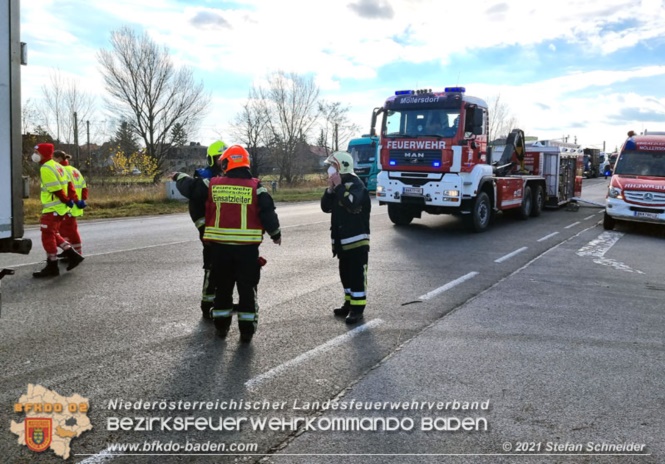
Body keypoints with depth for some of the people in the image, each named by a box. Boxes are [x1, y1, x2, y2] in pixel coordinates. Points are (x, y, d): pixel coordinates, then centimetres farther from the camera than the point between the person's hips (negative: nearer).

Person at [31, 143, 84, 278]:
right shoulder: (57, 166, 14)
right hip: (60, 207, 10)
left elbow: (56, 189, -21)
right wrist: (70, 200, 12)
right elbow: (68, 185, 15)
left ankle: (52, 267, 4)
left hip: (52, 209, -10)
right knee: (53, 234, 18)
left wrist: (66, 201, -10)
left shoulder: (46, 169, -16)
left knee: (48, 236, -2)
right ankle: (73, 255, 15)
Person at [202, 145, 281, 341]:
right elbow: (268, 214, -5)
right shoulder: (256, 187, -7)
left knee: (222, 286, 16)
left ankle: (221, 326, 25)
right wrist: (276, 234, 10)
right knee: (247, 288, 8)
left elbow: (205, 212, 10)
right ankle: (247, 329, 10)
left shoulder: (213, 185, 0)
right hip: (247, 246, -2)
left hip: (219, 245, 2)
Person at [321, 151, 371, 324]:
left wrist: (339, 186, -23)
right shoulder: (338, 185, 14)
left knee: (357, 274, -6)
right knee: (345, 273, 15)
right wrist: (330, 188, -5)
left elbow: (352, 203, -31)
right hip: (342, 239, 9)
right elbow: (326, 207, 8)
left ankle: (358, 307, -2)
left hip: (357, 239, -9)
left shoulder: (356, 184, -13)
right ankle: (349, 303, 27)